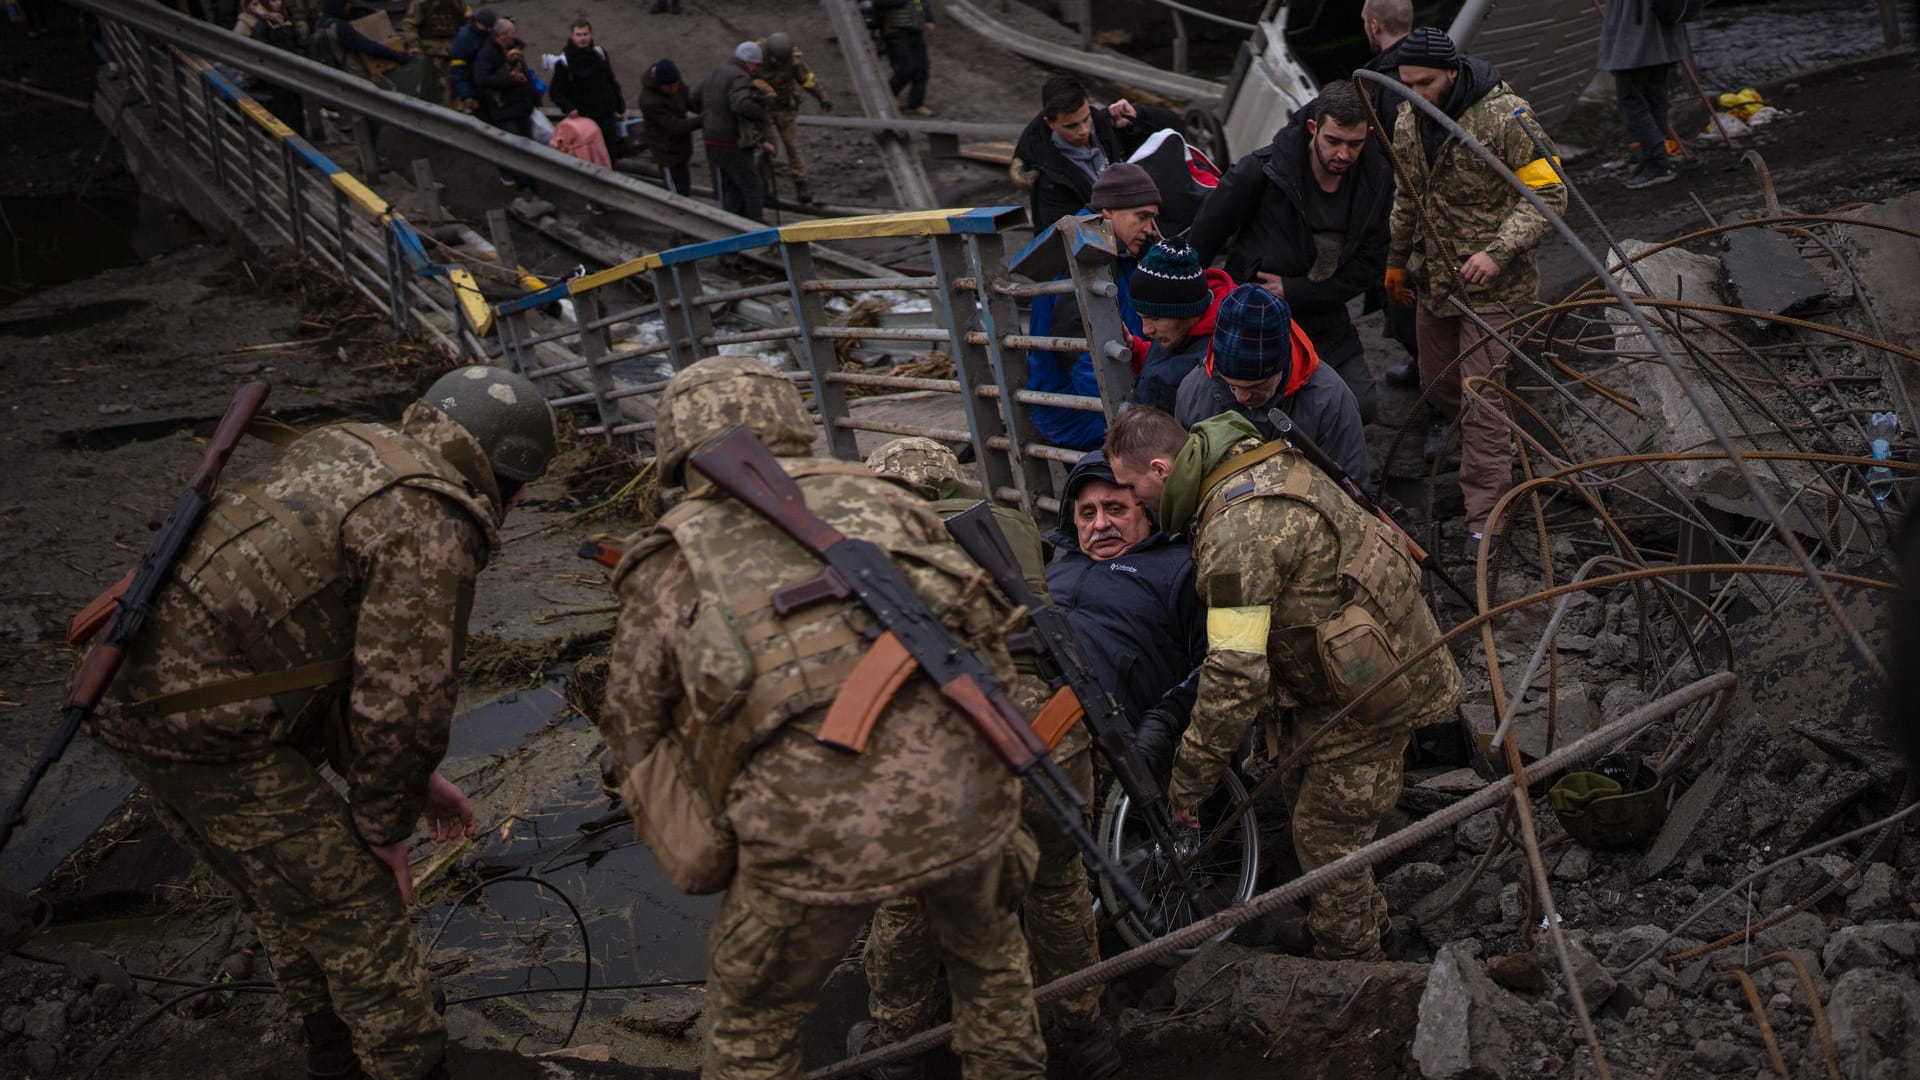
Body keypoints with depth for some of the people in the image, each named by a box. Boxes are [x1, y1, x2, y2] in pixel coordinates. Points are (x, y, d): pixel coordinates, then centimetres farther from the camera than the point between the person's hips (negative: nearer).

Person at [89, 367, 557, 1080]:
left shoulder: (348, 457, 17)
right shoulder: (430, 532, -12)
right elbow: (404, 699, -16)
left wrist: (409, 779, 21)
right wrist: (384, 828, 1)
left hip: (136, 686, 10)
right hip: (207, 725, -10)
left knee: (280, 888, 25)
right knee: (352, 908, 3)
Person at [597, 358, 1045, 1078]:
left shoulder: (671, 559, 14)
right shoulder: (879, 496, 18)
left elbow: (636, 730, 20)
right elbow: (989, 645, 17)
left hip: (814, 833, -2)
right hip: (963, 796, 3)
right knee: (986, 946, 35)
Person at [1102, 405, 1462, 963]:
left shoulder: (1236, 531, -30)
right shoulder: (1252, 460, 2)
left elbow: (1236, 676, -31)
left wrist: (1189, 779, -21)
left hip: (1369, 686, -10)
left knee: (1326, 834, 2)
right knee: (1303, 795, 23)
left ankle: (1349, 963, 22)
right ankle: (1365, 918, 43)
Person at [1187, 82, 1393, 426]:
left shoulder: (1376, 178, -7)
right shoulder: (1260, 171, -20)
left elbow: (1370, 264, -4)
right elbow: (1201, 243, -9)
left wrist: (1295, 292, -16)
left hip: (1326, 325, 4)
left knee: (1364, 409, -2)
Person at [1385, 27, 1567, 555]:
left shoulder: (1505, 116, -20)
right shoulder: (1408, 120, 1)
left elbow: (1547, 196, -17)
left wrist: (1498, 252, -28)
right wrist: (1397, 260, 21)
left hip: (1490, 283, -7)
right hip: (1433, 277, 7)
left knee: (1481, 397, -9)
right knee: (1438, 385, 18)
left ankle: (1485, 519, -2)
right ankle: (1496, 451, 47)